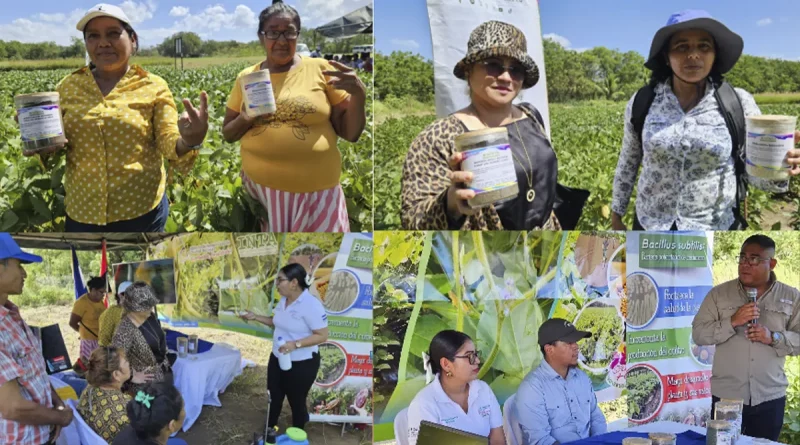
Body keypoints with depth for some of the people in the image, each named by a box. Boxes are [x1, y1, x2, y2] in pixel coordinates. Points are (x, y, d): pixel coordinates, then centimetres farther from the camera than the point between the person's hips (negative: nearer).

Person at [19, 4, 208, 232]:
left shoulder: (154, 87, -4)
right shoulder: (68, 87, 3)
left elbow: (168, 143, -11)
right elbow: (54, 140, 9)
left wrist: (189, 141, -34)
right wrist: (44, 147, -15)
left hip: (142, 210, -2)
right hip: (82, 212, 3)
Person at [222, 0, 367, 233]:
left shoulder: (321, 69, -2)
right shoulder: (246, 77, 5)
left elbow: (350, 133, -1)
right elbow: (227, 134, 11)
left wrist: (359, 95, -18)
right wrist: (244, 119, -9)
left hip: (315, 191, -2)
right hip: (258, 186, 2)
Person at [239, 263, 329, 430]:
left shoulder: (311, 305, -24)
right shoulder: (283, 300, 3)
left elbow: (322, 335, -24)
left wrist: (295, 344, -33)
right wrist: (255, 317, 7)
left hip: (301, 364, -8)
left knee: (297, 402, 10)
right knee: (273, 398, 19)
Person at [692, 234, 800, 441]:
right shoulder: (719, 294, 0)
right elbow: (698, 335, -5)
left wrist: (773, 337, -17)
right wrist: (732, 322, -19)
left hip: (770, 397, 1)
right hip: (726, 395, -1)